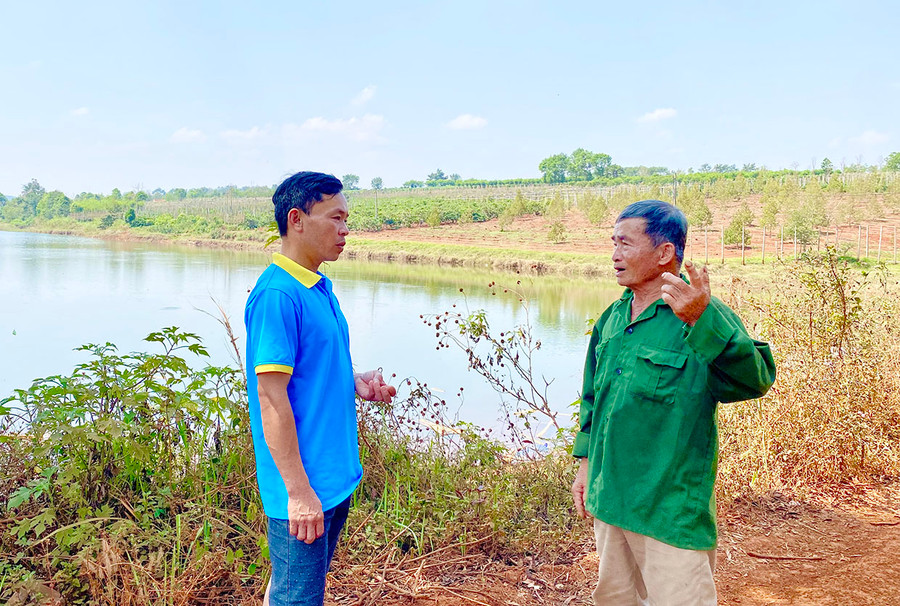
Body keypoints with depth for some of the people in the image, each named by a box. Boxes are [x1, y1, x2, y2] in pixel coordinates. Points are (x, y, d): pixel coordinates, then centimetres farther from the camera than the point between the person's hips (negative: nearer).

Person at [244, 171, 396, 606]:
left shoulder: (319, 288, 10)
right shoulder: (278, 294, -19)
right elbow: (272, 397, -22)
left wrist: (355, 383, 0)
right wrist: (298, 491, -21)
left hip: (335, 474, 9)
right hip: (304, 485, -9)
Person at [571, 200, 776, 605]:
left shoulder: (706, 321, -17)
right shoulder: (613, 317, 6)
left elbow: (754, 380, -35)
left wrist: (701, 320, -49)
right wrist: (586, 463, 15)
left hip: (672, 509, -7)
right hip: (609, 497, 7)